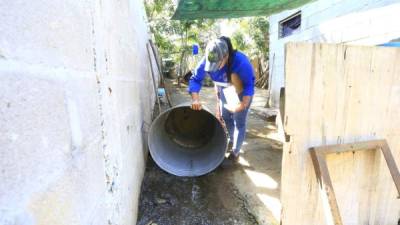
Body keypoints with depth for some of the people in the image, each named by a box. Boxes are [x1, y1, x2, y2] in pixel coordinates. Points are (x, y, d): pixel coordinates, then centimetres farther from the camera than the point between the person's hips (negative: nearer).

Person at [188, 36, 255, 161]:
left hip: (242, 92, -4)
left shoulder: (240, 61, -40)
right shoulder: (207, 61, -30)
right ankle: (232, 139, 42)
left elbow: (249, 84, -29)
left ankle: (235, 151, 13)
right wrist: (195, 98, -38)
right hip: (225, 91, 4)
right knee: (225, 117, 15)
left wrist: (243, 104, -41)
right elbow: (195, 79, -22)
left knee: (239, 122, -3)